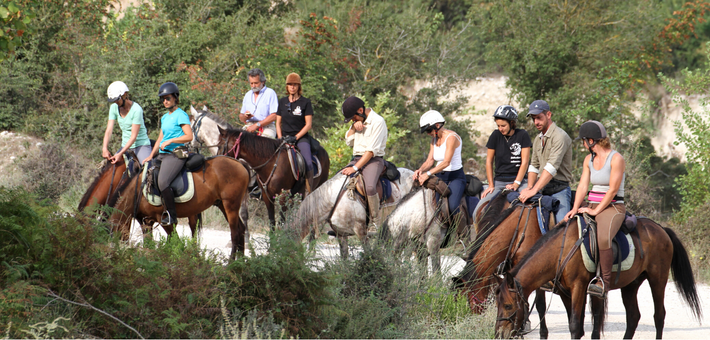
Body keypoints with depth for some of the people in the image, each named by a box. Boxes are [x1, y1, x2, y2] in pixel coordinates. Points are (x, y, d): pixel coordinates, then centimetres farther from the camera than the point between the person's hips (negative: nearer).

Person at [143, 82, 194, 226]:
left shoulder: (181, 115, -6)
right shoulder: (164, 118, 21)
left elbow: (189, 136, -15)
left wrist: (170, 141, -18)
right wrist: (151, 156, 15)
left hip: (175, 155, -10)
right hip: (162, 155, 10)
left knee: (162, 181, -27)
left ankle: (172, 215, -19)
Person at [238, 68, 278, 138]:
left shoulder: (270, 93, 2)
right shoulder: (248, 95, 21)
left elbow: (274, 116, -8)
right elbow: (241, 117, 24)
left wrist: (257, 125, -15)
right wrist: (245, 117, -2)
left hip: (266, 128, -5)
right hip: (249, 126, 5)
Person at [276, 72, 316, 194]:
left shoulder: (305, 102, 0)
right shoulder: (282, 102, 12)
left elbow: (308, 124, -3)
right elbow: (278, 122, 16)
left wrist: (296, 137, -13)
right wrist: (280, 138, -1)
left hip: (301, 137, -3)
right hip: (285, 137, 3)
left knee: (308, 164, -24)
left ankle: (309, 192, -20)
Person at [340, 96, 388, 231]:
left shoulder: (377, 122, -12)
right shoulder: (357, 121, 14)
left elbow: (371, 150, -17)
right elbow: (349, 142, 17)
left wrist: (355, 168, -21)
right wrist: (353, 127, -2)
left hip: (373, 160, -8)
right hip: (357, 158, 8)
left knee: (370, 187, -33)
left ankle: (375, 222, -22)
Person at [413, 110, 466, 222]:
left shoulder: (451, 137, -15)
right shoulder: (434, 139, 10)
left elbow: (446, 162, -24)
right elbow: (430, 160, 6)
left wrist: (428, 174, -31)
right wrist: (420, 170, -16)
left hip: (455, 176, -7)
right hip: (440, 176, 7)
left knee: (452, 207, -27)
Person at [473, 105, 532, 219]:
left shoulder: (522, 135, -3)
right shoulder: (496, 136, 2)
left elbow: (525, 162, -5)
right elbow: (489, 161, 7)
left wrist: (516, 184, -14)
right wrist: (491, 185, 1)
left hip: (519, 180, -2)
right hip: (499, 181, 2)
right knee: (478, 212, -15)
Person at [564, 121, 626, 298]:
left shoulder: (616, 159, -11)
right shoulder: (589, 160, 12)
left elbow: (612, 190, -15)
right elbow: (583, 186, 6)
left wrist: (596, 211, -17)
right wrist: (575, 209, -9)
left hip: (612, 207, -8)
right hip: (592, 207, 8)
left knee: (603, 238, -36)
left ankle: (604, 282, -32)